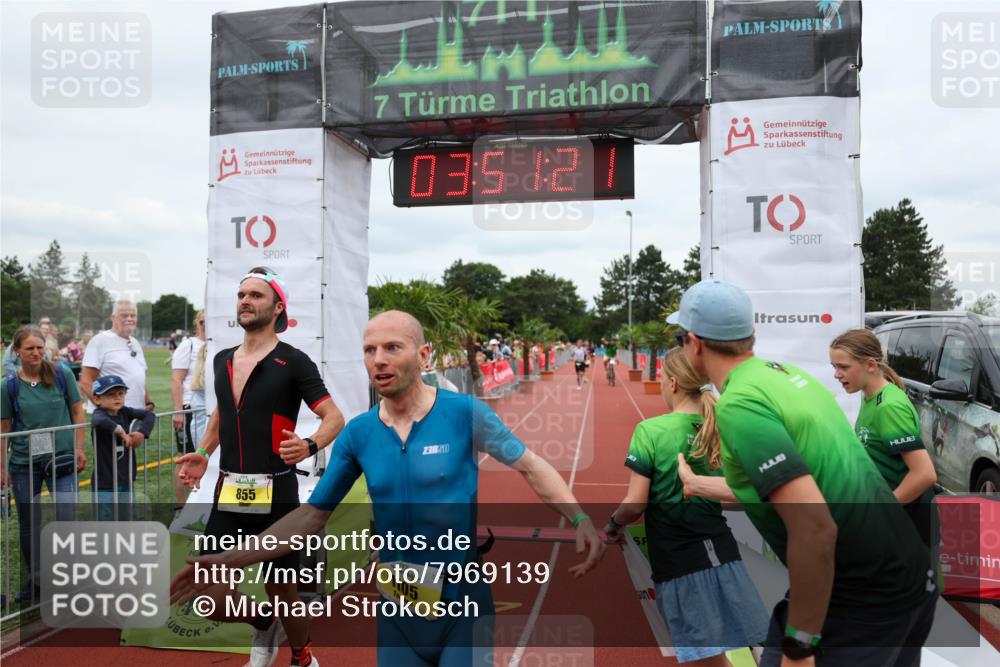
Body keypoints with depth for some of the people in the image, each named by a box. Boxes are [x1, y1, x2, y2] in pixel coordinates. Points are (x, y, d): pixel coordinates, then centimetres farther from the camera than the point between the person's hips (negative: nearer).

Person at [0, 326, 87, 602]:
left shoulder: (61, 375, -4)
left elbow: (77, 411, 3)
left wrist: (79, 449, 0)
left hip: (61, 458, -1)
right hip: (24, 462, 1)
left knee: (66, 518, -5)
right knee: (28, 523, 12)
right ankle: (34, 580, 29)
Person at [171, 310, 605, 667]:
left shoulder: (466, 413, -14)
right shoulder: (357, 434, -4)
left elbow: (531, 467, -5)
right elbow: (312, 515, 4)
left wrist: (580, 520, -19)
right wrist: (230, 559, -2)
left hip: (463, 604, -3)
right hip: (396, 609, 4)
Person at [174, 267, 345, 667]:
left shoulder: (293, 361, -7)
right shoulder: (222, 361, 11)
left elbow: (335, 418, -10)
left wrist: (309, 446, -30)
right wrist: (203, 453, 12)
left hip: (275, 496, -5)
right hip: (227, 497, 5)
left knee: (282, 592, 8)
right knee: (213, 601, 1)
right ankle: (265, 625, 34)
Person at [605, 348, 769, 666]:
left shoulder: (650, 430, -12)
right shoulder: (720, 428, 4)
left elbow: (635, 505, -12)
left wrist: (612, 525, 7)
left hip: (679, 562, -5)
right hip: (722, 553, 5)